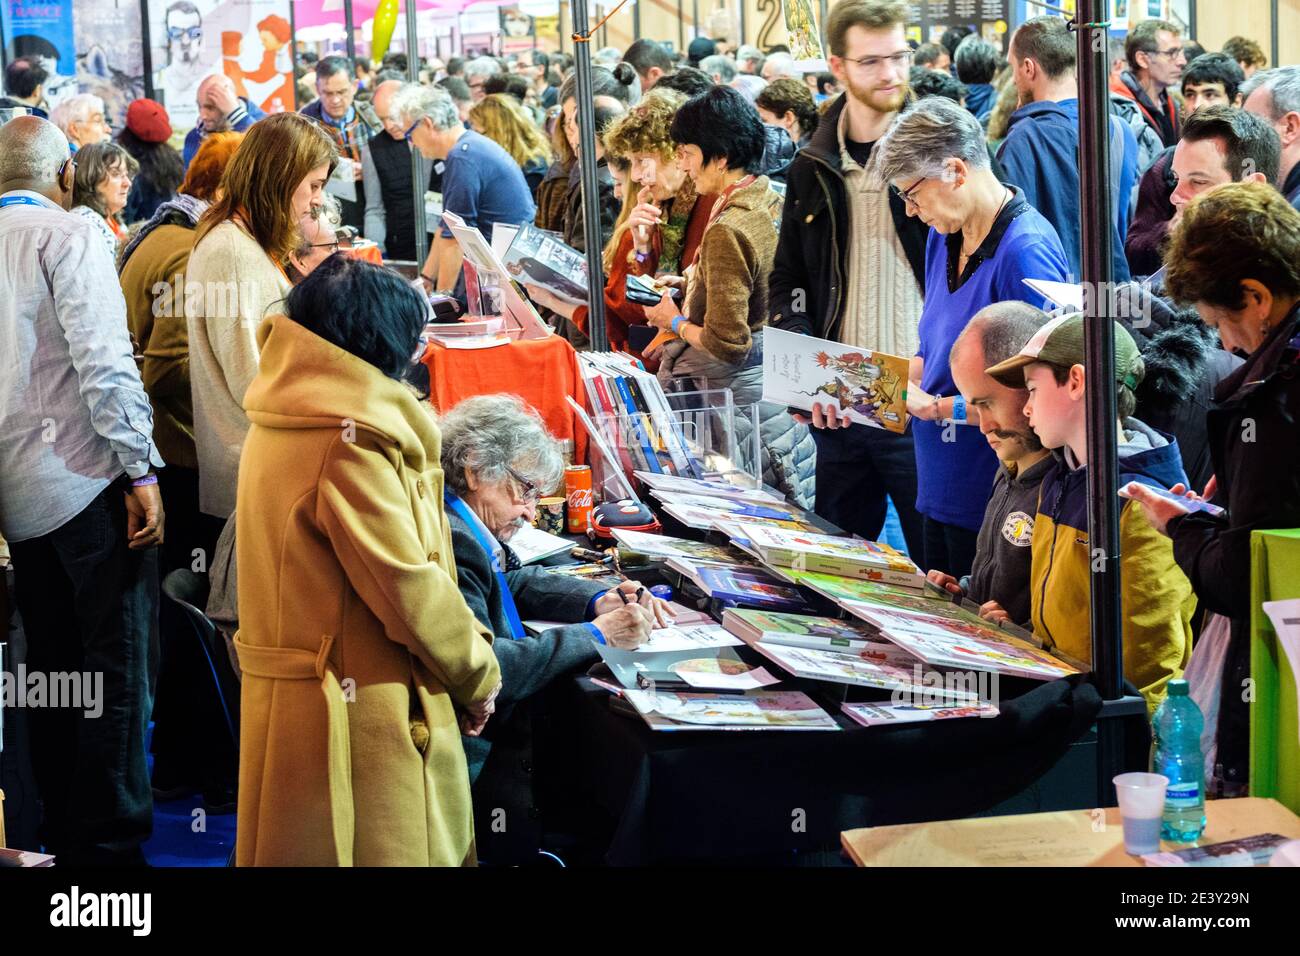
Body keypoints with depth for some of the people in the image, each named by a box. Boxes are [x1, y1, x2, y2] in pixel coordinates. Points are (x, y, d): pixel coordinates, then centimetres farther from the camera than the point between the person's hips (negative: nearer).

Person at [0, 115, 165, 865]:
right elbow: (103, 358, -17)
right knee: (117, 667, -3)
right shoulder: (65, 235, -8)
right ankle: (111, 839, -2)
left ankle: (64, 834, 18)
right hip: (88, 481, -7)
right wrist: (140, 468, -15)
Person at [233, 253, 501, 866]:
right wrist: (479, 675, -2)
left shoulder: (278, 427, 10)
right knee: (384, 849, -2)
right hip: (363, 715, -9)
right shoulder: (352, 441, -18)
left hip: (290, 697, 9)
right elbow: (408, 587, -18)